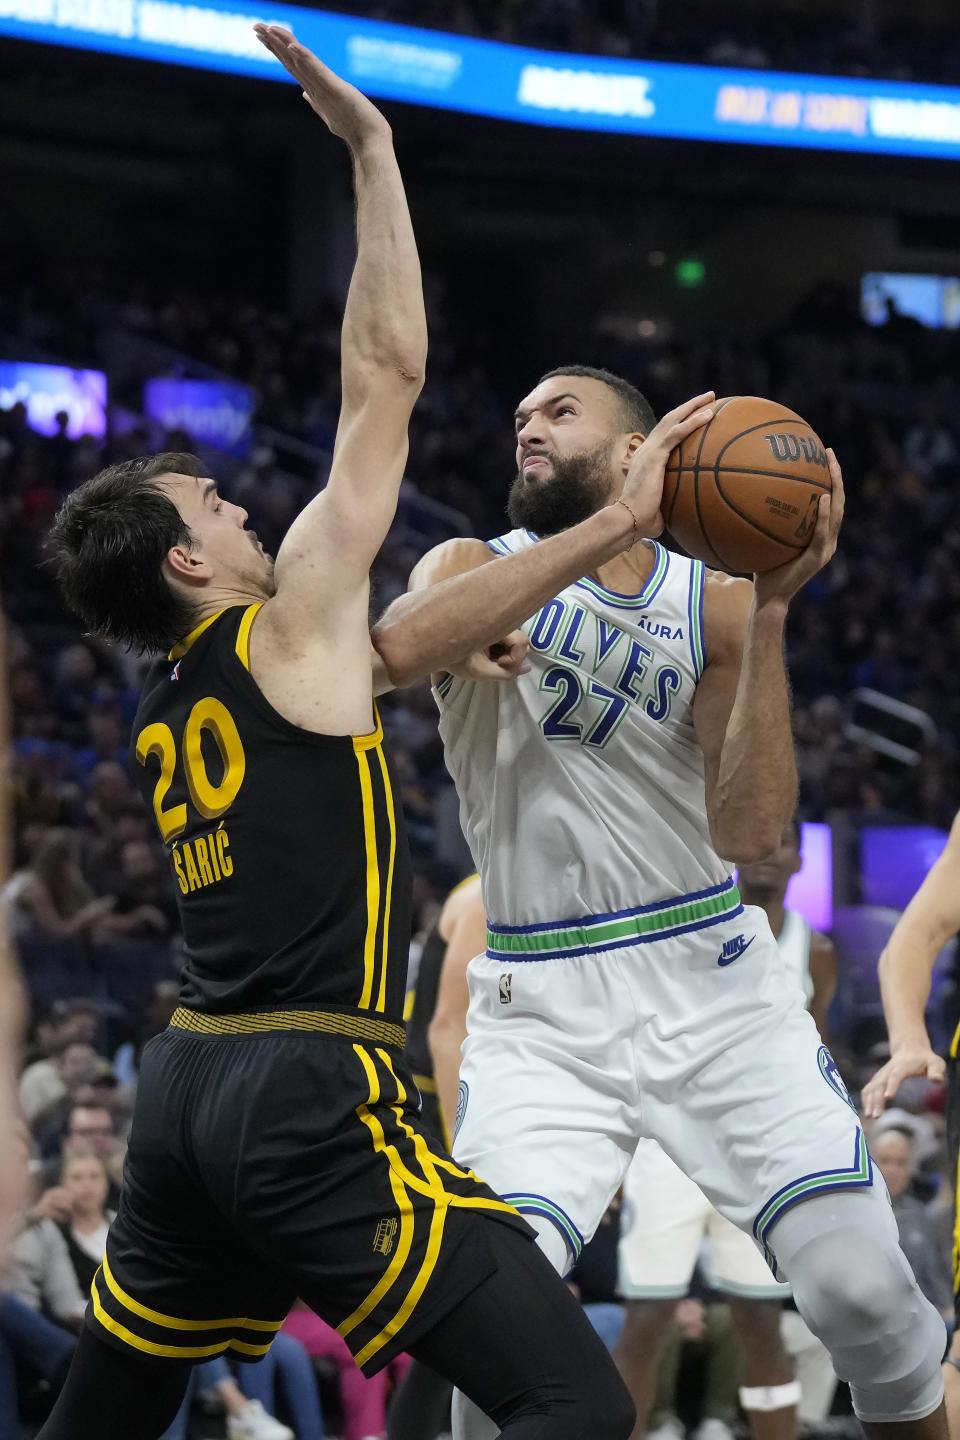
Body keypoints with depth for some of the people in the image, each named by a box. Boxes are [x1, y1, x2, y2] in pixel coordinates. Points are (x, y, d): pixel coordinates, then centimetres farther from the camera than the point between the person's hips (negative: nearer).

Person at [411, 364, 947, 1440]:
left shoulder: (714, 600, 4)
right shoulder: (472, 571, 2)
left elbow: (749, 832, -8)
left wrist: (769, 613, -16)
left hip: (710, 984, 1)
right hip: (540, 1005, -1)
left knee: (864, 1288, -8)